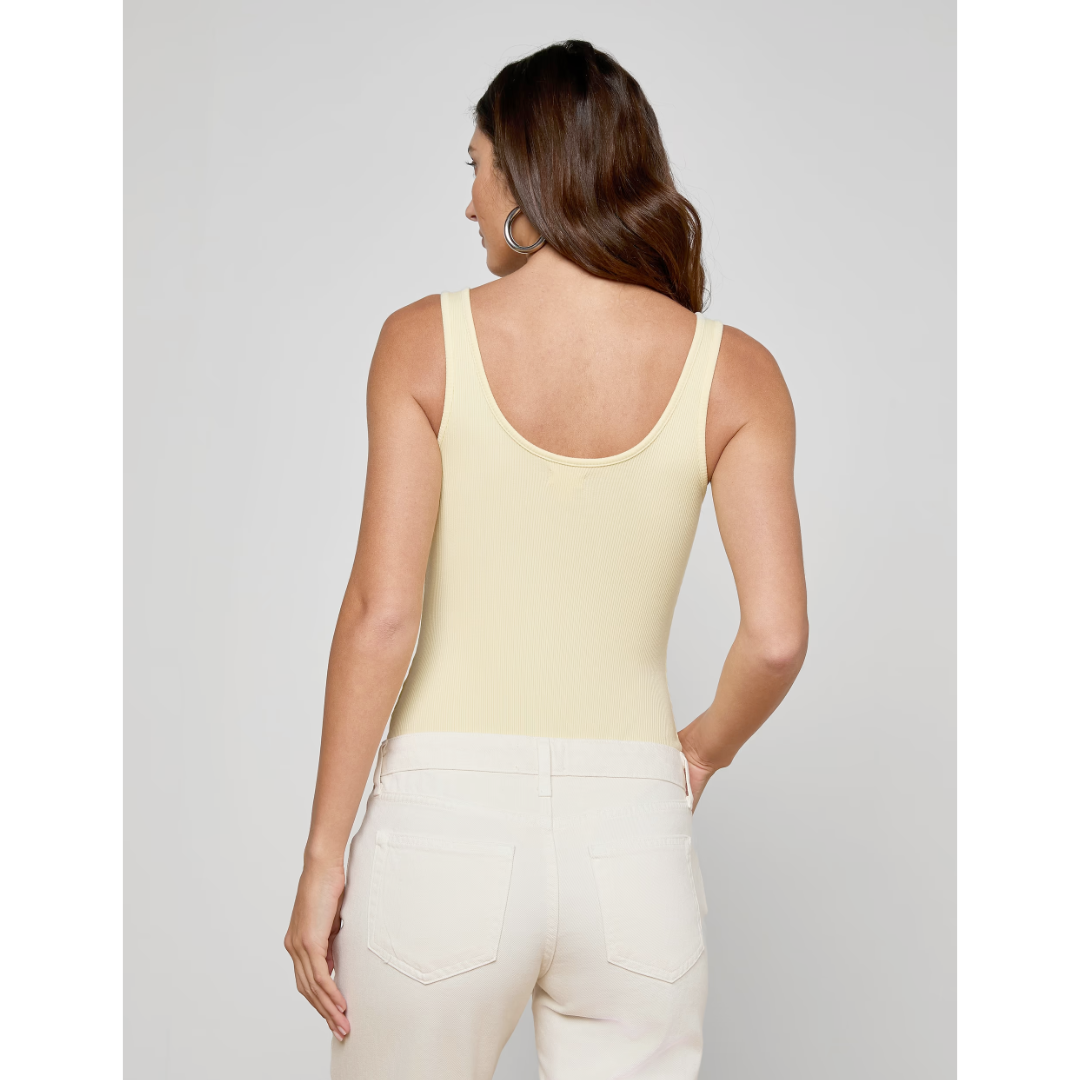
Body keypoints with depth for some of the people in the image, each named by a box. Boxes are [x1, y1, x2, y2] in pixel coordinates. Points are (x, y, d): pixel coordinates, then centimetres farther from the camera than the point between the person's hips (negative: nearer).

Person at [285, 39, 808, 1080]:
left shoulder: (427, 341, -5)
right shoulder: (733, 371, 0)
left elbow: (382, 613, -10)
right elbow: (776, 638, -7)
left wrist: (322, 856, -2)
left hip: (446, 824, -1)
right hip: (634, 839, 2)